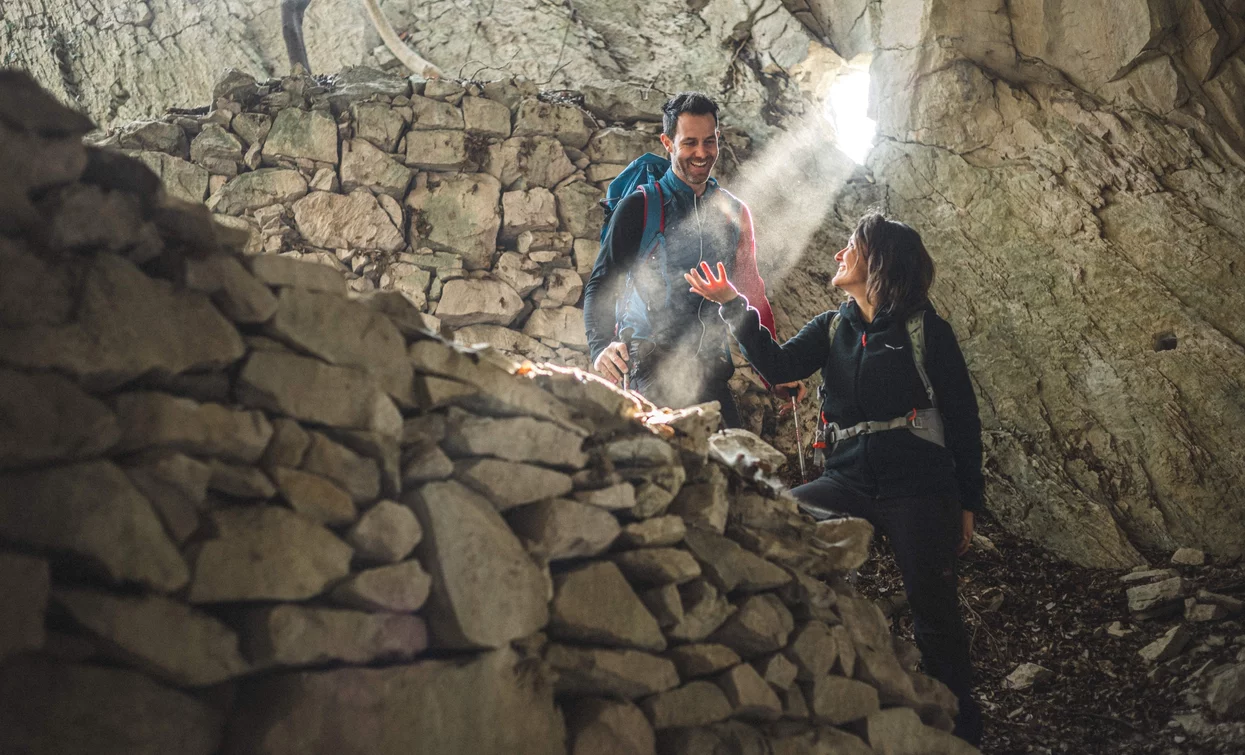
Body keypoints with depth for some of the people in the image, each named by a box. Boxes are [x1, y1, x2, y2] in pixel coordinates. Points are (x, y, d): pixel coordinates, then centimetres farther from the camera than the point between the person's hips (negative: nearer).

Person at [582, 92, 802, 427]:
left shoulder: (735, 213, 16)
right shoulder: (640, 207, 4)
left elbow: (754, 294, 23)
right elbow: (601, 285, -1)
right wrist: (602, 346, -20)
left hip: (710, 371, 4)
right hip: (651, 370, -4)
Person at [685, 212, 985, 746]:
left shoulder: (925, 329, -2)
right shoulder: (832, 328, 12)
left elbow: (962, 418, -1)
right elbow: (779, 367, -5)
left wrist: (967, 504, -2)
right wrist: (734, 306, -14)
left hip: (918, 490, -4)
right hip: (850, 482, 5)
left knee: (934, 613, -3)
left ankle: (960, 727, 20)